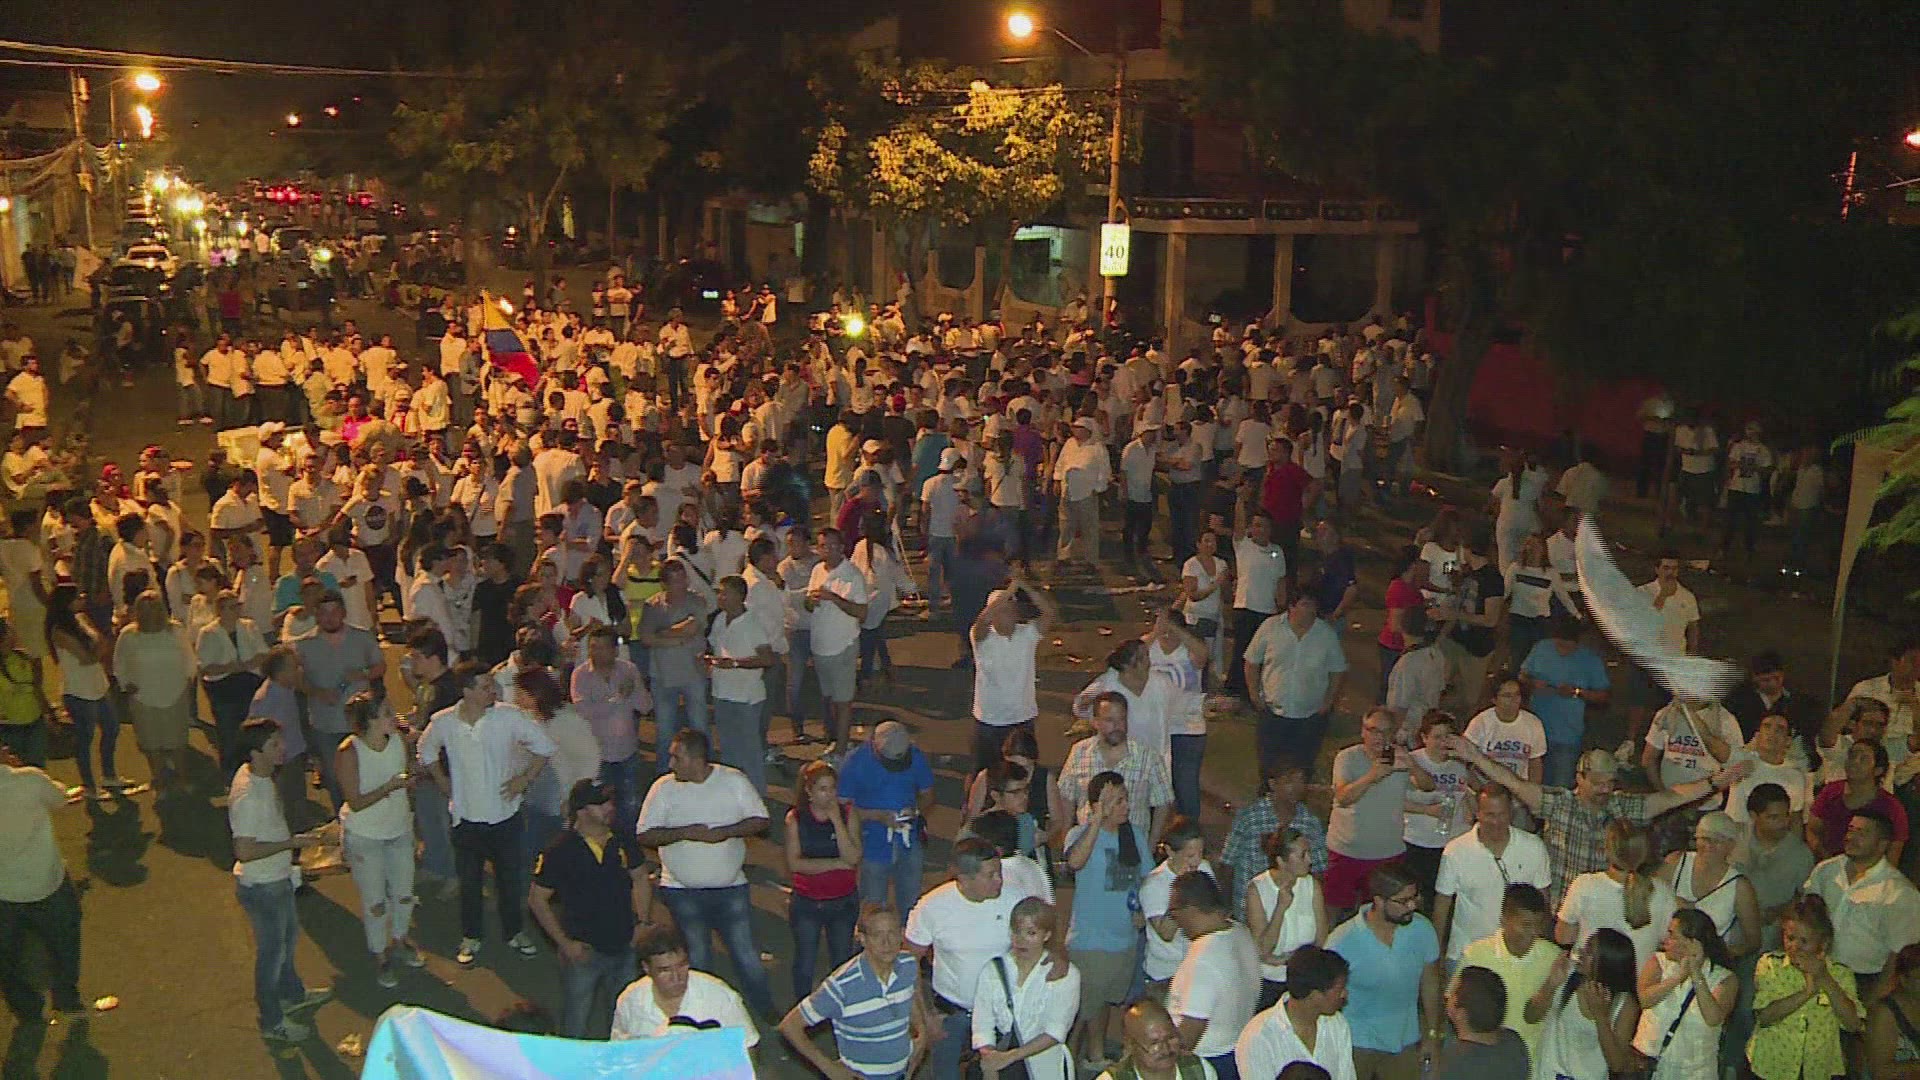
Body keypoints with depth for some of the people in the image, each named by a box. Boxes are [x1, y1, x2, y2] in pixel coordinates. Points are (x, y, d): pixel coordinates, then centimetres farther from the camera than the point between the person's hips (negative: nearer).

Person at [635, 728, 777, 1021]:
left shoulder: (734, 781, -5)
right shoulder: (664, 788, -5)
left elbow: (760, 821, -3)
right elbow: (645, 836, -7)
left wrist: (726, 832, -18)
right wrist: (684, 833, -21)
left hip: (731, 886, 0)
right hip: (682, 890, 0)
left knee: (747, 953, 6)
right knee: (696, 958, 9)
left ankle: (767, 1011, 24)